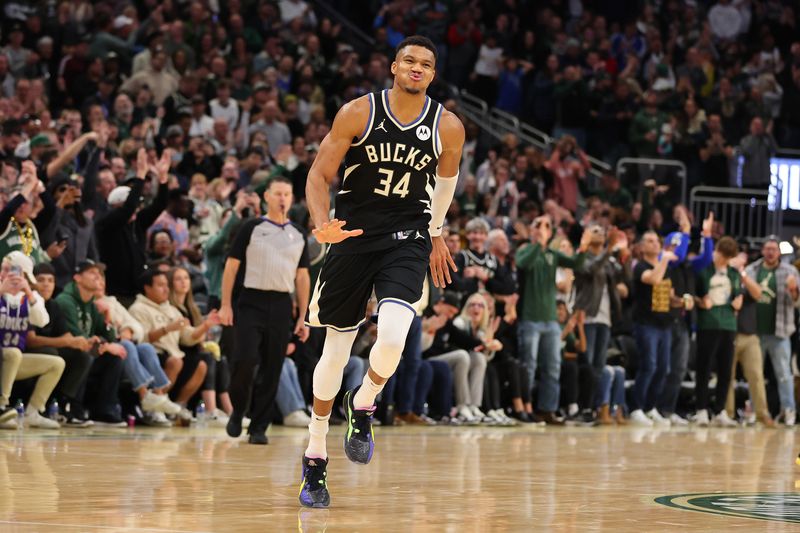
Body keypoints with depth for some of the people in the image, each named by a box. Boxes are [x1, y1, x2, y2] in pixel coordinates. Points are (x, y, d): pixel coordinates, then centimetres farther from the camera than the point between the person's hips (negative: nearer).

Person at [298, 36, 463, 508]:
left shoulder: (448, 127, -5)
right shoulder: (358, 114, -10)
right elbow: (320, 175, -6)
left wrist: (436, 231, 25)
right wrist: (323, 225, -24)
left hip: (407, 242, 0)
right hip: (353, 238, 0)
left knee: (393, 337, -24)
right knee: (336, 351, 7)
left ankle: (363, 406, 8)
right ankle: (316, 458, 24)